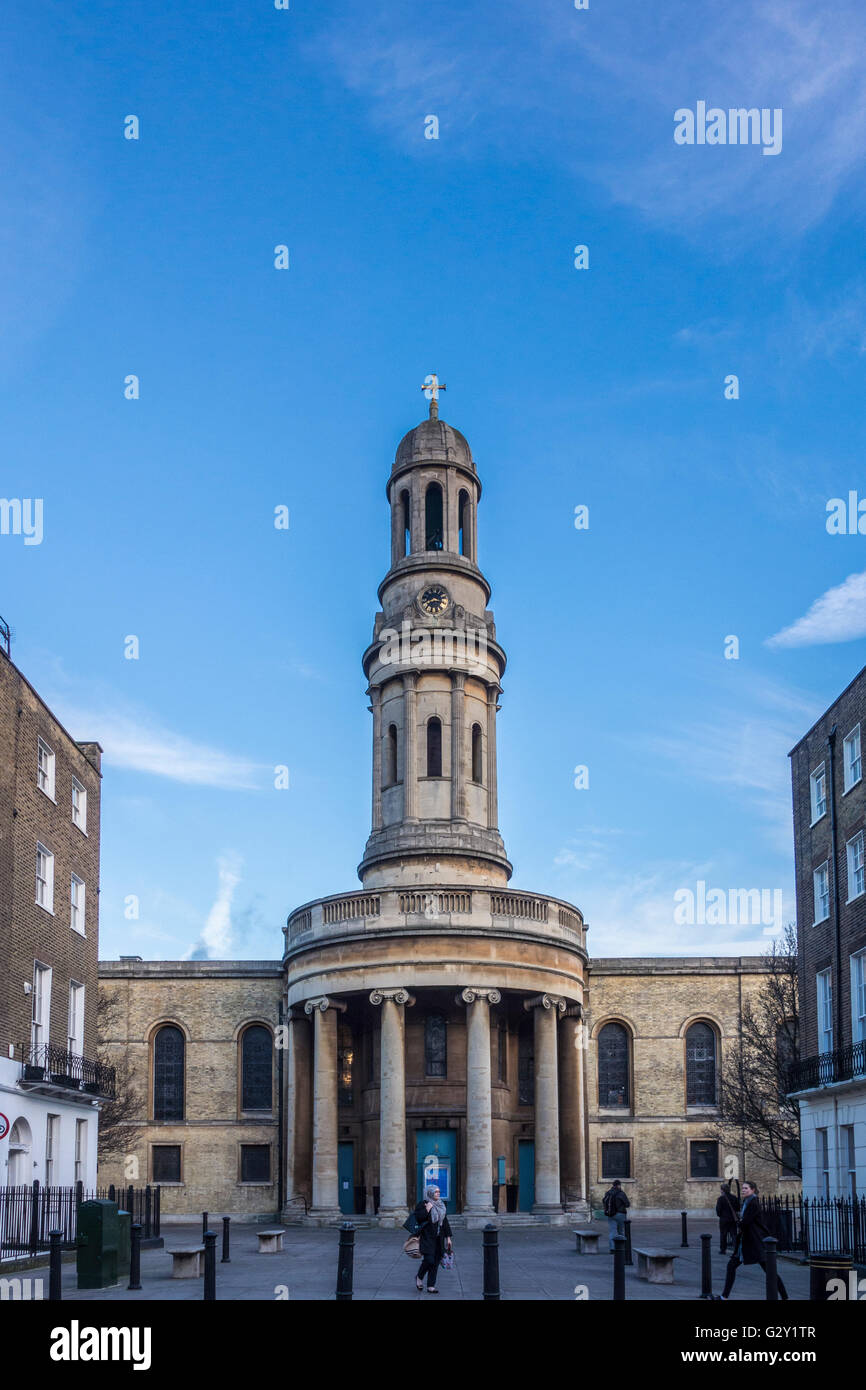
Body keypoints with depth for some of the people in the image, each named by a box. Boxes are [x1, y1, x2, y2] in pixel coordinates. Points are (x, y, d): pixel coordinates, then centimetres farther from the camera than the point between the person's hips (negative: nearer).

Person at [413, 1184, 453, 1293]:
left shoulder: (441, 1205, 13)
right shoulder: (423, 1204, -5)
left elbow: (445, 1222, 15)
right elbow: (418, 1218, -13)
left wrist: (448, 1237, 12)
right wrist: (427, 1210, -20)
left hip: (439, 1238, 6)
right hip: (427, 1237, -6)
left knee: (436, 1262, 3)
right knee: (429, 1260, -14)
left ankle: (431, 1286, 9)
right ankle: (419, 1277, 14)